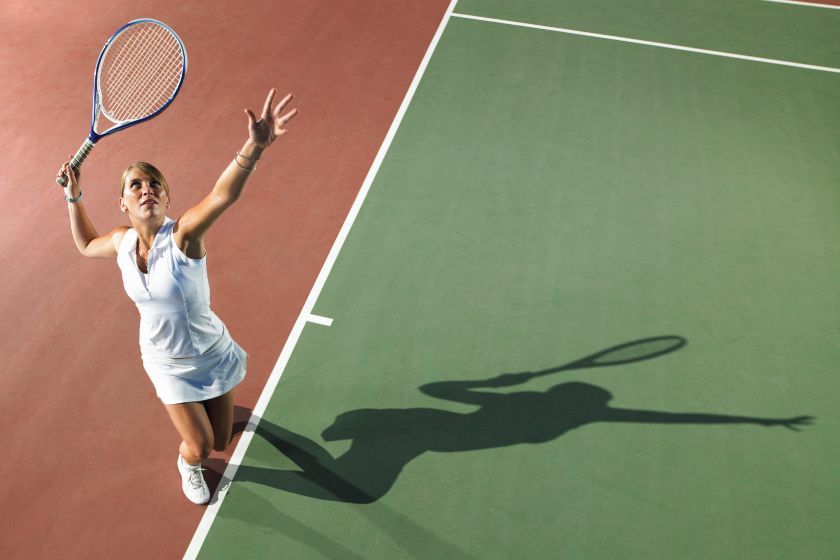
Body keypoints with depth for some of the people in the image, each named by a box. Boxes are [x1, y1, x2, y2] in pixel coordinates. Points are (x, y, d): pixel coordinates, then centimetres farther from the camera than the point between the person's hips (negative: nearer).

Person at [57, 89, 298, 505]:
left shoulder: (182, 235, -27)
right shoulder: (122, 242, -11)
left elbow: (223, 195, -49)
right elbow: (86, 244, 16)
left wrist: (254, 147, -67)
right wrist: (73, 196, 3)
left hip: (211, 355, -2)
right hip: (168, 366, 2)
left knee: (220, 443, 17)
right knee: (199, 448, 3)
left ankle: (207, 406, 54)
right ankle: (187, 466, 43)